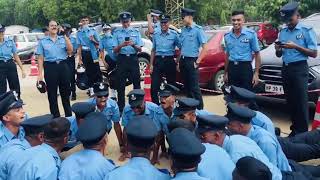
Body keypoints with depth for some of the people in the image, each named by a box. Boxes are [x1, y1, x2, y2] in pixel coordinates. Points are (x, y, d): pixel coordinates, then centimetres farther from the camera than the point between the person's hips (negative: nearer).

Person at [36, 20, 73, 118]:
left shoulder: (63, 39, 8)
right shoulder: (43, 41, 5)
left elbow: (70, 51, -7)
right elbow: (40, 58, 3)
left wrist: (65, 36, -11)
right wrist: (40, 74, -3)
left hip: (63, 66, 1)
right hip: (50, 67, -1)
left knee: (66, 92, 9)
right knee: (52, 94, 5)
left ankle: (69, 115, 23)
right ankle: (56, 117, 17)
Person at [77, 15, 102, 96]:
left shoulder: (93, 31, 3)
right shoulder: (79, 33, 5)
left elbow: (98, 43, 8)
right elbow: (79, 46, 5)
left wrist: (93, 40, -14)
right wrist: (80, 58, 2)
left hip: (93, 52, -1)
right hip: (85, 54, 1)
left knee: (96, 70, -3)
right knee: (88, 71, 8)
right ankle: (91, 88, 17)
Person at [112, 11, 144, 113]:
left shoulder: (136, 32, 9)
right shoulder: (117, 32, 7)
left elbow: (140, 49, 5)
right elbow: (115, 50, 2)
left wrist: (133, 45, -16)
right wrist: (121, 45, -18)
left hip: (133, 59, 1)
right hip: (122, 59, 0)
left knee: (136, 82, 3)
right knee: (121, 84, 3)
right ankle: (121, 107, 12)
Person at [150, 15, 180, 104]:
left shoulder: (174, 34, -1)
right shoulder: (156, 35, 8)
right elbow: (153, 50, 12)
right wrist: (151, 64, 7)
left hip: (170, 61, -2)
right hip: (158, 61, 2)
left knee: (171, 85, 9)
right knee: (154, 86, -3)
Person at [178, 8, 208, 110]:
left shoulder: (198, 30, -10)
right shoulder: (183, 30, 11)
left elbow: (204, 48, -12)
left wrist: (197, 62, -14)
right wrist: (179, 62, 14)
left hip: (191, 61, -7)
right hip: (183, 60, 7)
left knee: (194, 87, -5)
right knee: (186, 86, 14)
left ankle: (200, 109, 5)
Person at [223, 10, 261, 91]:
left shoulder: (251, 34, -3)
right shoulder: (227, 36, 9)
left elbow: (257, 54, -2)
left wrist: (256, 73, -8)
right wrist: (225, 73, 15)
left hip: (246, 68, -4)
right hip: (232, 68, 4)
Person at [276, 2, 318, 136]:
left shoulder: (307, 30, -4)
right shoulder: (283, 32, 12)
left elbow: (314, 54, -8)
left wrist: (295, 47, -17)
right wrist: (278, 49, -6)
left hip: (299, 69, -6)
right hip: (285, 68, 6)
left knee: (301, 102, -6)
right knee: (290, 101, 10)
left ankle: (303, 132, 2)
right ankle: (295, 129, 21)